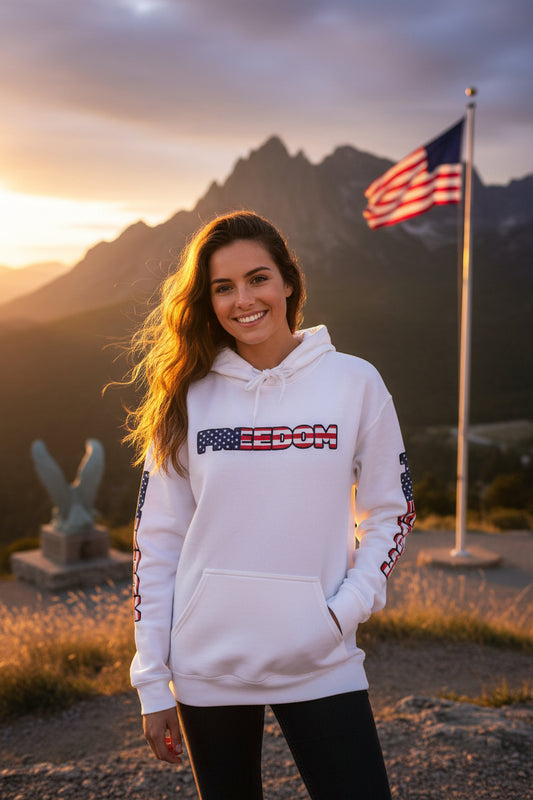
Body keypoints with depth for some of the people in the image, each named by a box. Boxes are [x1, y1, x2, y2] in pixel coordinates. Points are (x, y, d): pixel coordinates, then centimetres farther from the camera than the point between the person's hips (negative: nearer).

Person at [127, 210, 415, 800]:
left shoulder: (355, 383, -3)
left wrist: (348, 606, -10)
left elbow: (390, 512, 5)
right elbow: (156, 538, 2)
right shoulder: (186, 397, 0)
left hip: (322, 662, -1)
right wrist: (152, 682, 0)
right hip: (207, 664, 1)